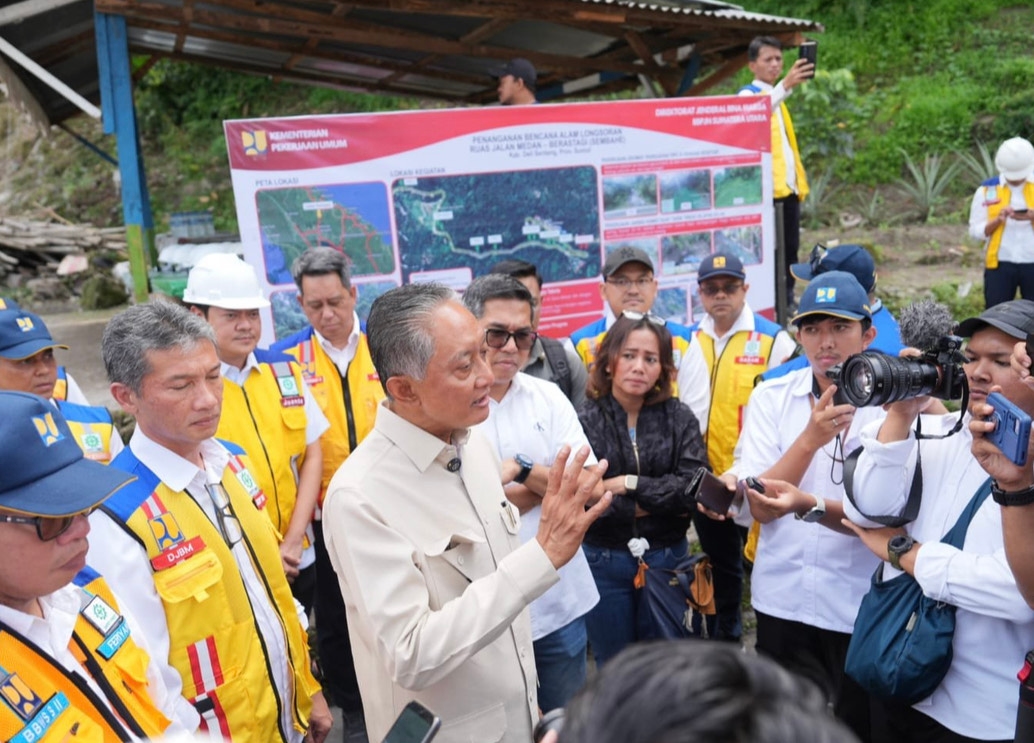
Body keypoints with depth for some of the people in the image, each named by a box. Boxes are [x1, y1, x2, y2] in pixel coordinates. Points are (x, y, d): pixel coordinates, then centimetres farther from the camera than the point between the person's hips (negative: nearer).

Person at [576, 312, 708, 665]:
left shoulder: (680, 418, -1)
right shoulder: (585, 421, -9)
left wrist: (629, 484, -16)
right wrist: (658, 503, -12)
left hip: (668, 558, 2)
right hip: (604, 562, -1)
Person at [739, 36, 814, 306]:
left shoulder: (778, 97, 23)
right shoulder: (748, 94, -2)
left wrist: (800, 181, 19)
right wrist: (786, 85, -43)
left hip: (788, 187, 8)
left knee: (790, 251, 9)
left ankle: (787, 304, 16)